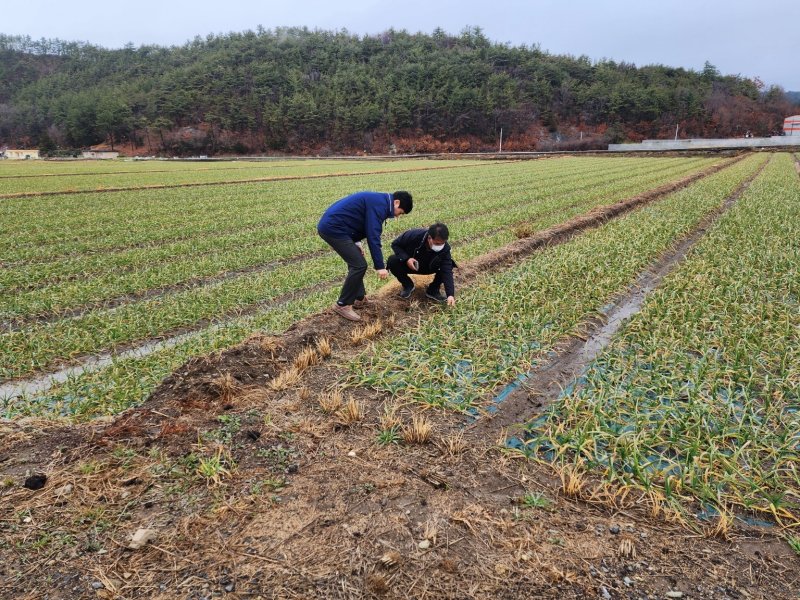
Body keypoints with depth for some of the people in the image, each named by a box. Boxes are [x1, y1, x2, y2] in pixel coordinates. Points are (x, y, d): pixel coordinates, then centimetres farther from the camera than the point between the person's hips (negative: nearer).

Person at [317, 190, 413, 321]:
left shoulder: (378, 200, 17)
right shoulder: (379, 204, -15)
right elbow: (373, 236, -21)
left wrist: (356, 242, 13)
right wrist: (380, 266, -19)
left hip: (330, 225, 11)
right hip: (333, 228, -11)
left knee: (356, 261, 21)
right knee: (359, 265, -9)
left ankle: (359, 297, 32)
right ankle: (343, 305, 0)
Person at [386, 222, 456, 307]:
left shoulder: (445, 248, -28)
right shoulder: (413, 235, -32)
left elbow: (447, 271, -31)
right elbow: (395, 244, -16)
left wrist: (450, 294, -42)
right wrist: (406, 258, -34)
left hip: (428, 267, 1)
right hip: (409, 264, -1)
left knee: (449, 264, -25)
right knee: (392, 261, -30)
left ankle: (433, 290, -4)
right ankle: (407, 285, -4)